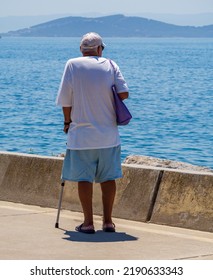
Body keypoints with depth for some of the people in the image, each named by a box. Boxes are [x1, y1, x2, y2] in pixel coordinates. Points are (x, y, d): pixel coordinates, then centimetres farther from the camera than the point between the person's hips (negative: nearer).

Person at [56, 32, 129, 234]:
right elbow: (124, 93, -6)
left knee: (84, 178, 2)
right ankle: (108, 221, 9)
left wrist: (67, 122, 11)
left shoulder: (72, 65, 0)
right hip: (108, 133, 2)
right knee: (108, 177, 9)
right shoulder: (110, 65, 3)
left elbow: (65, 99, -3)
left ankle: (88, 222, 0)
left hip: (81, 133, -2)